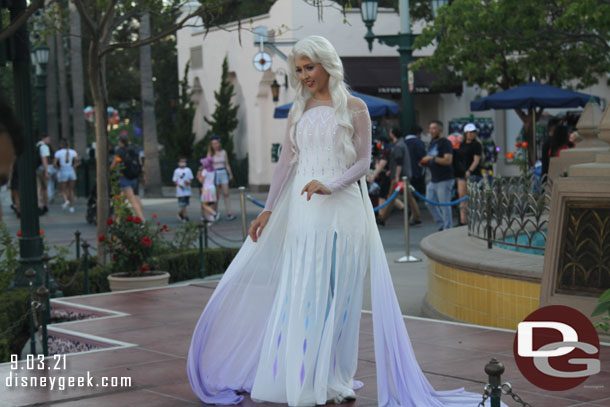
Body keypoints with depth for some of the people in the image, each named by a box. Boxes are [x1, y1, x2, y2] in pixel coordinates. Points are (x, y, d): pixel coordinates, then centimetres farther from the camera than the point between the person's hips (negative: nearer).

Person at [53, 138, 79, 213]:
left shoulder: (58, 152, -4)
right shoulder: (73, 152, 2)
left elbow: (54, 164, -8)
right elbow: (77, 162, -7)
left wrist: (59, 167, 11)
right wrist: (72, 167, 8)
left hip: (63, 173, -3)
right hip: (72, 172, 3)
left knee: (63, 190, 9)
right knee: (71, 190, 14)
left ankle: (66, 200, -21)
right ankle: (72, 206, 8)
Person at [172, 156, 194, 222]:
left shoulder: (188, 170, 7)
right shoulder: (177, 171, -1)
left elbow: (191, 178, 11)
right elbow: (174, 180, 0)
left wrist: (189, 183, -9)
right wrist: (179, 185, -17)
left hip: (187, 190, 4)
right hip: (180, 190, -4)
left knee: (186, 204, 9)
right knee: (183, 204, -7)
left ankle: (180, 213, 30)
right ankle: (185, 216, -6)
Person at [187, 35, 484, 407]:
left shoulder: (354, 108, 2)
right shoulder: (299, 111, 13)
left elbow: (363, 161, -1)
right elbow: (286, 163, 13)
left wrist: (330, 185, -16)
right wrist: (268, 209, 9)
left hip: (341, 211, -3)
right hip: (302, 212, 3)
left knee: (336, 296, 0)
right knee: (297, 295, 0)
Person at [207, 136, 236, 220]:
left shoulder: (223, 152, 10)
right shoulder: (210, 153, 3)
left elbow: (227, 164, 15)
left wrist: (230, 174, 13)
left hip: (223, 173, 2)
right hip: (214, 174, -2)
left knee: (226, 194, -5)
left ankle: (229, 213, -9)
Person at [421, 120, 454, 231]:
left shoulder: (445, 143, -10)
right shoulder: (432, 143, 17)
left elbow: (448, 160, -21)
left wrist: (433, 158, -23)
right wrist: (425, 162, 7)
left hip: (444, 180, -9)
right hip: (433, 179, 9)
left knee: (444, 206, -6)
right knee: (429, 203, 9)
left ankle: (447, 229, 2)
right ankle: (441, 225, 20)